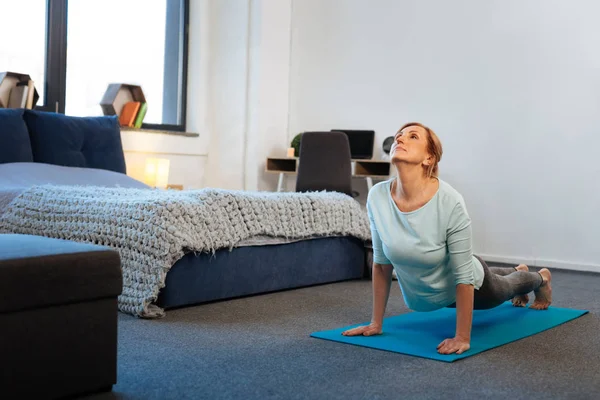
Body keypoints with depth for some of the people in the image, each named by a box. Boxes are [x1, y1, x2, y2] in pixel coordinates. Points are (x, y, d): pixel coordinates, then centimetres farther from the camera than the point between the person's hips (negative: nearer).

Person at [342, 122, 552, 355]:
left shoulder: (450, 202, -39)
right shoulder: (377, 197, -27)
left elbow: (463, 276, -30)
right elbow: (381, 263, -14)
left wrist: (462, 338, -28)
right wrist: (376, 322, -10)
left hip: (468, 287, -4)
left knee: (505, 288, 31)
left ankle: (540, 279, 66)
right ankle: (517, 271, 71)